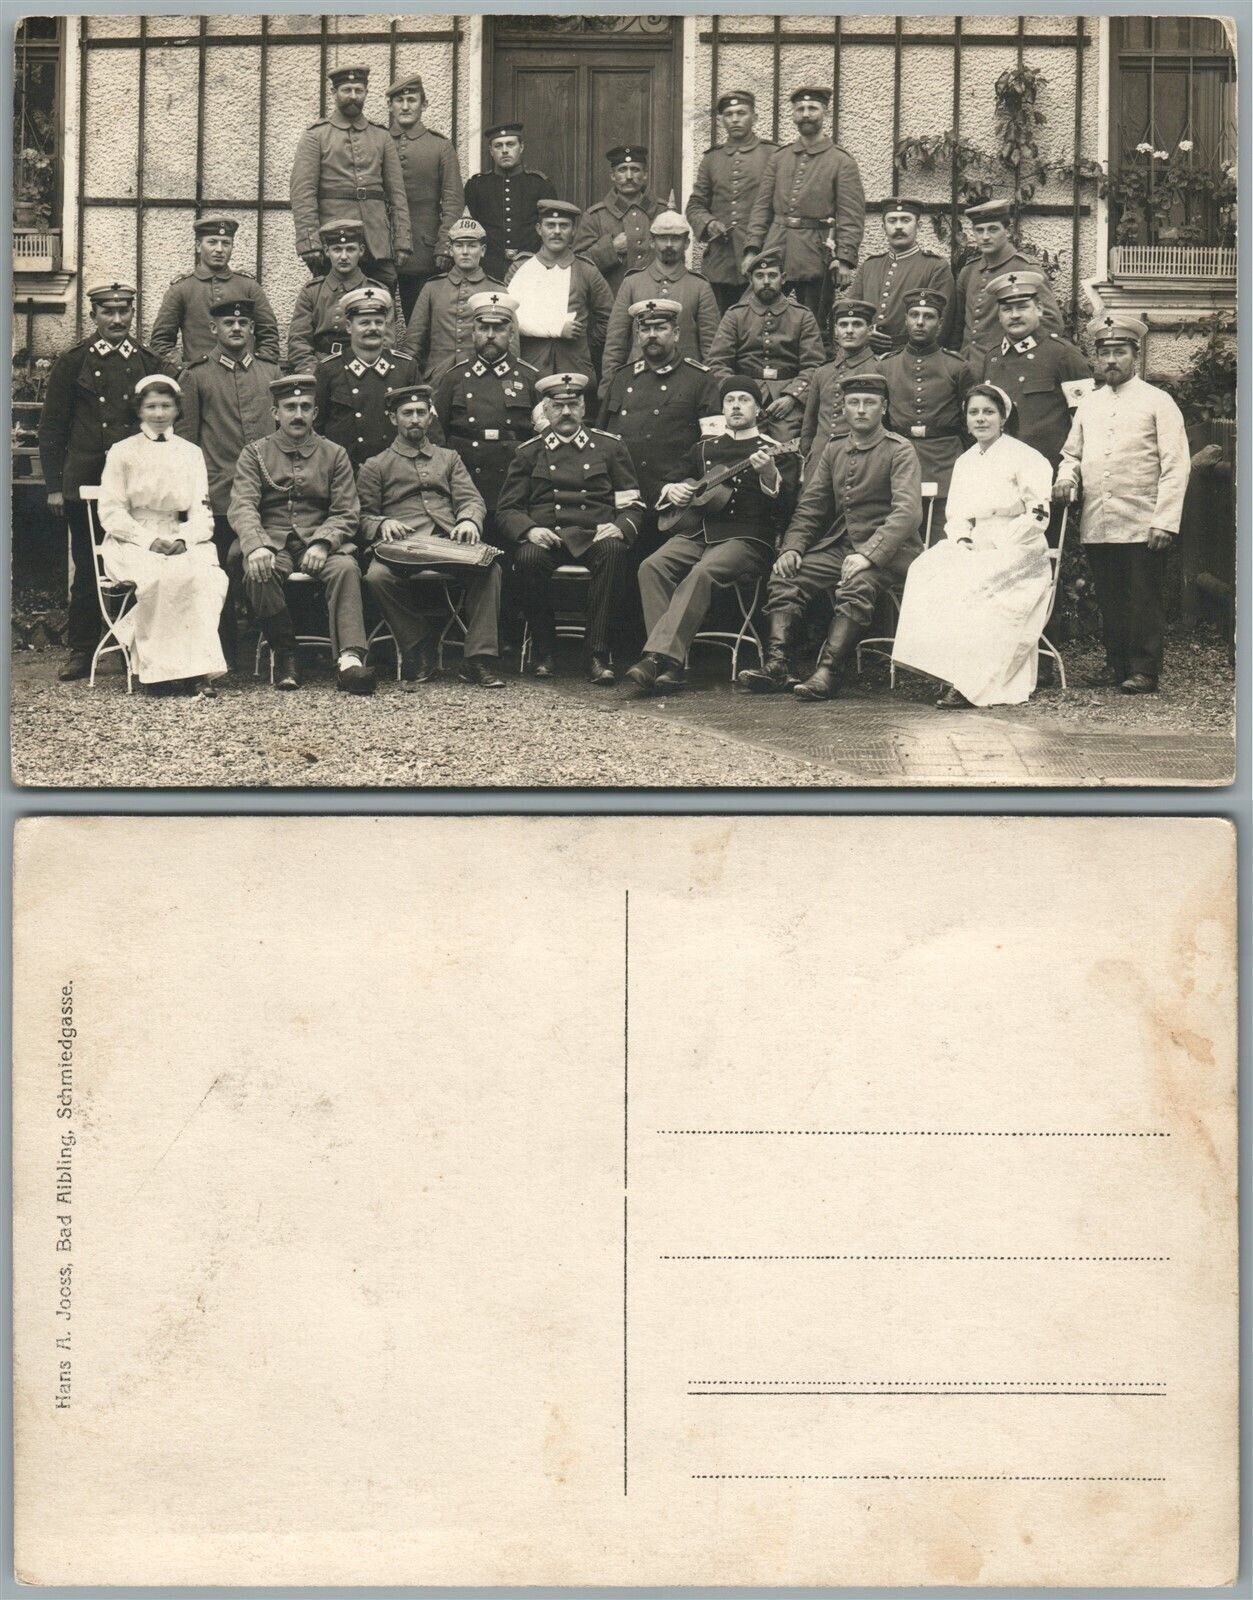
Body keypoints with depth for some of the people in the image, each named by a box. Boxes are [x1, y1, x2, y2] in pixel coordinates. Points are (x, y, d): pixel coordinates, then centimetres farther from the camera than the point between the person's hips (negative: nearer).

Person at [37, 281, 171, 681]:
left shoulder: (150, 364, 10)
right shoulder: (72, 363, 6)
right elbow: (51, 429, 5)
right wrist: (54, 486, -1)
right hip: (85, 483, -1)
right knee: (86, 570, 3)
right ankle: (81, 652, 10)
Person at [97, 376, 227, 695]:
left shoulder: (191, 453, 14)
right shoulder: (121, 453, 6)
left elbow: (202, 514, 9)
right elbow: (111, 514, 0)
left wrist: (182, 541, -13)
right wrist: (150, 541, -15)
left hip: (181, 543, 2)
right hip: (130, 542, -2)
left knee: (209, 576, -31)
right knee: (162, 576, -36)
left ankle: (198, 667, -32)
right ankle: (155, 666, -27)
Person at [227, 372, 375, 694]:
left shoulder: (334, 455, 14)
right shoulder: (254, 453, 10)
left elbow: (347, 513, 5)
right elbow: (242, 506, -4)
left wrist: (322, 543, -17)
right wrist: (256, 546, -26)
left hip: (321, 543, 1)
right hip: (273, 543, -1)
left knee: (345, 568, -32)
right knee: (257, 572, -35)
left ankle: (350, 659, -46)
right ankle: (284, 653, -17)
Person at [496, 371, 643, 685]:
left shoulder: (610, 446, 16)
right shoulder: (528, 453, 16)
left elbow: (631, 505, 12)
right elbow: (506, 509, 11)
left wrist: (619, 527, -12)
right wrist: (528, 530, -11)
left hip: (595, 535, 0)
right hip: (545, 537, 0)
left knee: (613, 551, -36)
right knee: (529, 558, -35)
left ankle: (599, 656, -32)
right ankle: (544, 652, -16)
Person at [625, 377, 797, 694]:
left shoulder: (775, 451, 10)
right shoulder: (704, 448, 25)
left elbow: (784, 504, -4)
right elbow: (678, 480, 36)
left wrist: (769, 473, -24)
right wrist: (672, 490, 12)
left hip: (746, 539, -5)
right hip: (695, 534, 5)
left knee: (702, 573, -35)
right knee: (652, 567, -25)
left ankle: (658, 656, -41)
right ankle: (671, 665, -33)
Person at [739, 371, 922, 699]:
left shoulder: (899, 452, -4)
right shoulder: (833, 451, 15)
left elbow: (908, 512, -17)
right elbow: (809, 507, 13)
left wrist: (868, 555, -29)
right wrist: (791, 548, -6)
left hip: (886, 552, -6)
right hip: (839, 546, 6)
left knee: (857, 585, -35)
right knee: (785, 577, -15)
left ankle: (827, 672, -39)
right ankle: (778, 665, -22)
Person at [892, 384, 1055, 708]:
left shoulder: (1026, 458, -2)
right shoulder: (964, 462, 20)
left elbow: (1037, 517, -8)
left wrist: (996, 548, -15)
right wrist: (962, 542, -5)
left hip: (1017, 553, -6)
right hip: (972, 551, 6)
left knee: (968, 586, -34)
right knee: (927, 573, -25)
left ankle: (965, 683, -34)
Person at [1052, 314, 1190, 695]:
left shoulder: (1158, 402, 0)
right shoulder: (1088, 405, 15)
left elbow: (1176, 466, -5)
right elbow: (1072, 453, 25)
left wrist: (1165, 521, -14)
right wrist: (1067, 477, 1)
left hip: (1142, 527, -5)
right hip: (1097, 527, 5)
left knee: (1144, 601, -2)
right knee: (1110, 601, 10)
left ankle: (1144, 670, 3)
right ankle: (1116, 664, 19)